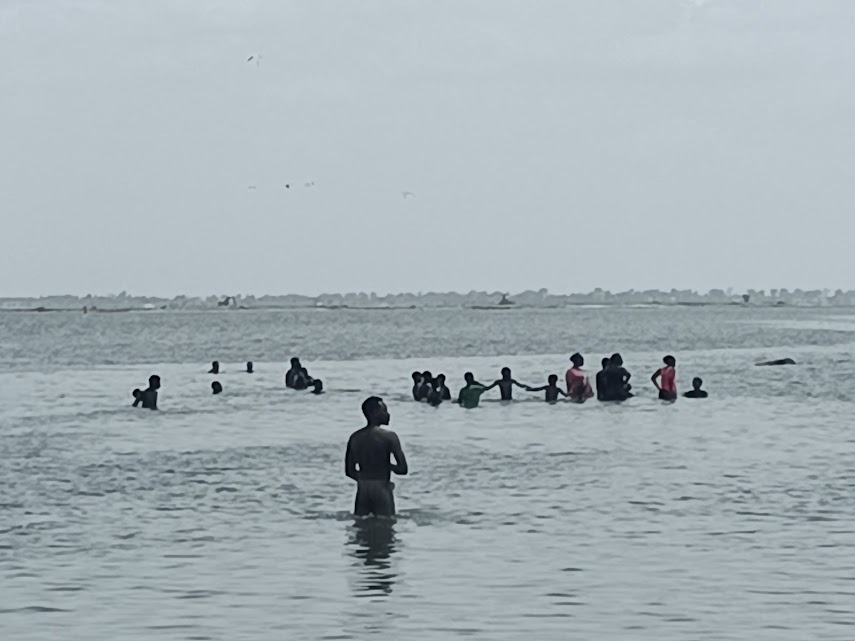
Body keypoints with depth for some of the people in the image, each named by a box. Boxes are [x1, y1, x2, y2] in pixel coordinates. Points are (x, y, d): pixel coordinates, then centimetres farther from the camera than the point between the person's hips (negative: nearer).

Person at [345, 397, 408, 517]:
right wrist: (388, 466, 5)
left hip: (362, 490, 5)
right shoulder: (389, 436, -10)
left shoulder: (355, 437, 5)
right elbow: (403, 469, -13)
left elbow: (349, 471, 8)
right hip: (381, 491, -5)